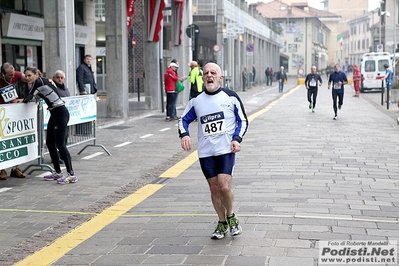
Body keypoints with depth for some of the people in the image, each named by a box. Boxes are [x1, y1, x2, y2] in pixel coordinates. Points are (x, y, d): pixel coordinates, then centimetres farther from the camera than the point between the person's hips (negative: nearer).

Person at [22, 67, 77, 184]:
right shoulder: (37, 84, 15)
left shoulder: (39, 82, -12)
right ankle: (57, 172, 19)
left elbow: (28, 98, -9)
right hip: (54, 114, 10)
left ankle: (71, 174, -9)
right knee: (50, 143, 11)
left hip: (61, 113, -10)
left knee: (60, 144, -11)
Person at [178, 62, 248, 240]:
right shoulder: (196, 101, 9)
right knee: (214, 188, 7)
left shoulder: (230, 97, 1)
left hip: (226, 150, -3)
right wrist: (184, 134, -3)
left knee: (224, 186, -14)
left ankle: (231, 216, 13)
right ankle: (222, 223, 24)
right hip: (205, 152, 3)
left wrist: (237, 138, -9)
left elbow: (243, 120, 5)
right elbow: (184, 119, 17)